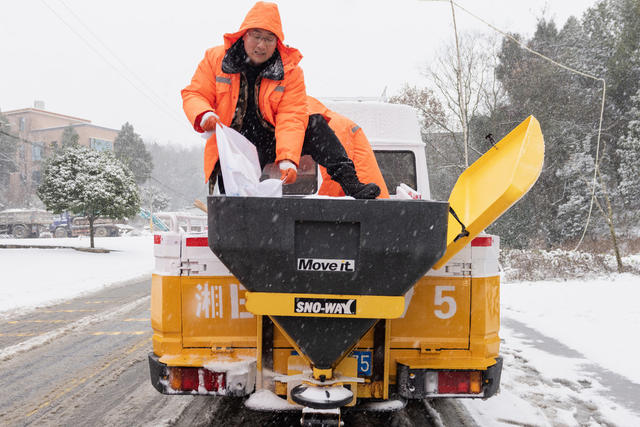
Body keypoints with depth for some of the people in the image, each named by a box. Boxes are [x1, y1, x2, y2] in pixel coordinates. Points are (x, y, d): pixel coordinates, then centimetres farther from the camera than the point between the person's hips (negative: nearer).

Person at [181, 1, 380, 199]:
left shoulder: (290, 71, -6)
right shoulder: (216, 58, -3)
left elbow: (291, 119, -16)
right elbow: (193, 95, 1)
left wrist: (287, 159, -32)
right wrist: (203, 115, -24)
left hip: (272, 142, 1)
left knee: (315, 124, -23)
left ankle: (350, 184, -25)